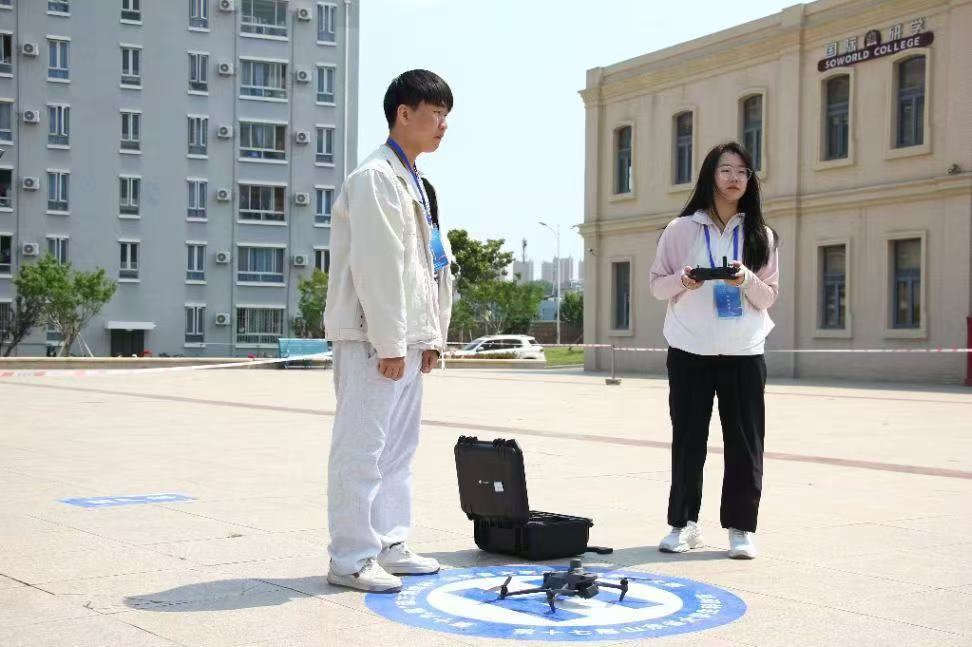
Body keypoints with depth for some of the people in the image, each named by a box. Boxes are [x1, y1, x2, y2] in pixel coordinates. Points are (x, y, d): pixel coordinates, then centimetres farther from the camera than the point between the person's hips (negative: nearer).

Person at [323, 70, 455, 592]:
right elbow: (376, 267, -19)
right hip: (373, 337, -10)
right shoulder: (376, 177, -12)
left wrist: (431, 335, 15)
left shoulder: (416, 183, 19)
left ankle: (388, 545, 22)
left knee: (399, 447, 13)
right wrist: (389, 343, -20)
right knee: (361, 447, -5)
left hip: (407, 338, 10)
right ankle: (351, 559, 1)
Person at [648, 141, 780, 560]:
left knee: (745, 442, 1)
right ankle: (683, 523, 15)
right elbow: (656, 284, 5)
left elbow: (770, 296, 6)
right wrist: (682, 281, -16)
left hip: (744, 353, 1)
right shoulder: (680, 230, 2)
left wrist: (747, 281, -14)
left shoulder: (760, 235, 7)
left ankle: (741, 528, 9)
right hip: (689, 351, -1)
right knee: (688, 440, 4)